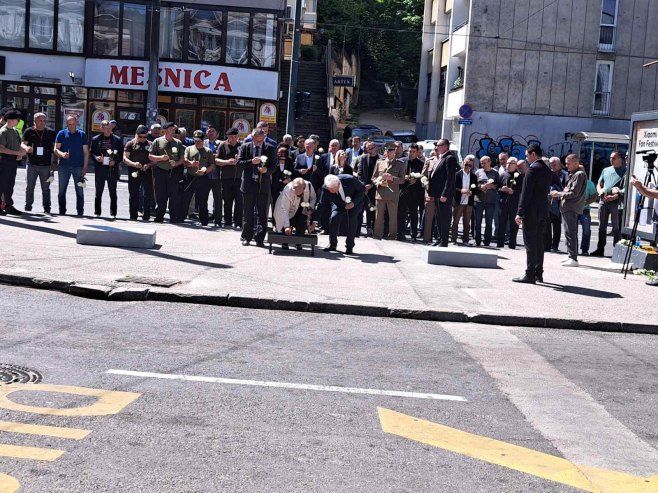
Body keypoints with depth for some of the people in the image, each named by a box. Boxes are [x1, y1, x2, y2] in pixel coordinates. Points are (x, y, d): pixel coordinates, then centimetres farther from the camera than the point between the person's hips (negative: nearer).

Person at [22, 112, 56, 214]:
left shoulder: (51, 132, 8)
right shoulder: (29, 132, 5)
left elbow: (54, 148, 11)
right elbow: (23, 144, 7)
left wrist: (52, 163, 6)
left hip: (46, 165, 0)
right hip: (32, 164, 0)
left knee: (46, 188, 3)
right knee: (30, 187, 3)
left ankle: (47, 208, 8)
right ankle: (28, 207, 11)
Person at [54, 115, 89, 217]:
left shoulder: (82, 134, 7)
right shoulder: (61, 134, 7)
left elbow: (86, 152, 7)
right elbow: (56, 149, 4)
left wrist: (85, 167, -1)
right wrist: (62, 154, -19)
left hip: (78, 166, -1)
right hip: (64, 166, 1)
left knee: (80, 191, -1)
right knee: (62, 190, 3)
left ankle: (80, 212, 4)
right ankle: (62, 211, 10)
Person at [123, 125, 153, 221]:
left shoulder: (150, 144, 10)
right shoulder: (130, 144, 6)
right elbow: (125, 159, 1)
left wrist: (149, 165, -11)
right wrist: (133, 164, -17)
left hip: (147, 172, 1)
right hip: (134, 173, -1)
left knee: (148, 194, -1)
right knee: (133, 195, 4)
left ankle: (146, 215, 7)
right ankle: (133, 216, 11)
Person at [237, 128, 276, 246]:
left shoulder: (270, 149, 4)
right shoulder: (245, 147, 5)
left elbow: (274, 165, 3)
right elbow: (239, 163, -1)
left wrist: (267, 170, -18)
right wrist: (251, 162, -17)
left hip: (263, 184, 0)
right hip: (248, 184, 0)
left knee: (262, 214, 1)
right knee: (247, 213, 7)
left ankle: (260, 239, 8)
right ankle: (246, 237, 17)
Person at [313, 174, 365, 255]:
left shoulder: (350, 180, -36)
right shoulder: (326, 188, -29)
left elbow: (362, 189, -19)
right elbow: (322, 205, -19)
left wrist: (354, 202, -30)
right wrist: (315, 221, -22)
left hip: (355, 202, -2)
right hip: (339, 204, 2)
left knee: (352, 220, -19)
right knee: (334, 219, -17)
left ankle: (349, 246, -4)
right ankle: (332, 245, 2)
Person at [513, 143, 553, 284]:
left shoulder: (532, 169, -13)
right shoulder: (548, 170, 12)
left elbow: (526, 193, -16)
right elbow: (546, 191, 15)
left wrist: (520, 213, -15)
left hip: (531, 212, -8)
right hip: (543, 212, 8)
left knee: (530, 243, -5)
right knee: (539, 243, 13)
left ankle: (530, 275, -5)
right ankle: (538, 273, 17)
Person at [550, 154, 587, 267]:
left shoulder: (579, 174, -11)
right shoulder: (573, 174, 19)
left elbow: (573, 193, -17)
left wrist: (558, 194, -10)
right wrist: (558, 195, 9)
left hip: (572, 208, -10)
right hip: (568, 208, 10)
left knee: (570, 233, -12)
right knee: (572, 233, 14)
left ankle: (573, 259, -13)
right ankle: (572, 257, 21)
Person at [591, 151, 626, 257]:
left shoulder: (624, 171, 0)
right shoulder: (606, 170, 19)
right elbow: (599, 184, 24)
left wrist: (615, 196, -19)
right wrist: (600, 191, 2)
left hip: (616, 202, -6)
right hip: (603, 201, 6)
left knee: (616, 228, -4)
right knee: (602, 227, 10)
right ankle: (600, 249, 16)